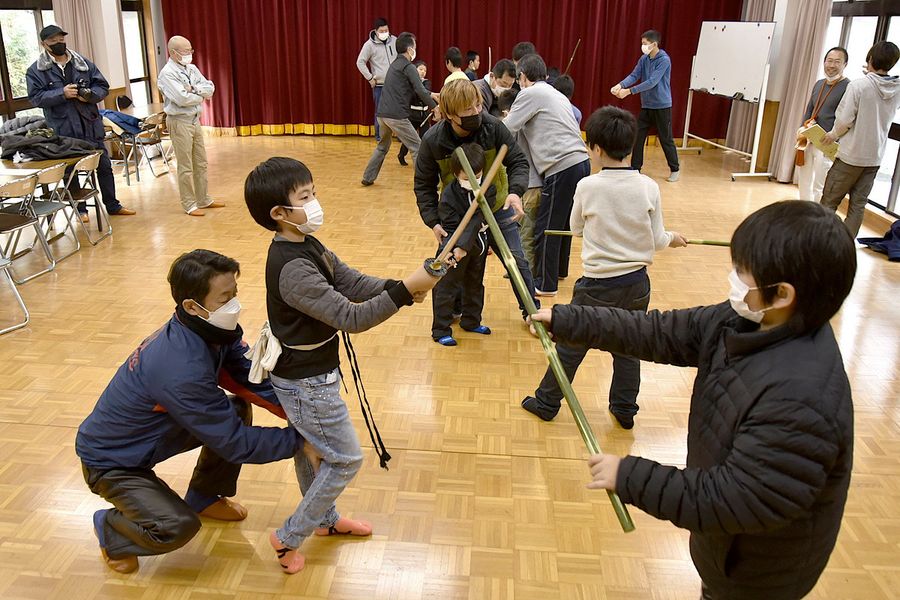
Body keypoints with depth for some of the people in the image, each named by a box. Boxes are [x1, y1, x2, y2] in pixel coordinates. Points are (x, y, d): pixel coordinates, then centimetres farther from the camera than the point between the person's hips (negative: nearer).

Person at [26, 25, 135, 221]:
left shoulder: (83, 63, 7)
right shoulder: (36, 70, -2)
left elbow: (103, 86, 7)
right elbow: (35, 98, -9)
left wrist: (90, 94, -13)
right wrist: (62, 93, -20)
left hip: (91, 125, 3)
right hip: (63, 130, -3)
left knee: (103, 166, 10)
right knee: (70, 171, 6)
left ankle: (112, 205, 23)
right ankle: (80, 210, 18)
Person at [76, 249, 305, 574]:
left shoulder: (215, 331, -16)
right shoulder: (182, 370, -39)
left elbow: (251, 378, -9)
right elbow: (235, 443, -31)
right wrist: (299, 439, -25)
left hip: (152, 433, 8)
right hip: (109, 461, -8)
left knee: (238, 409, -3)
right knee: (178, 526, -25)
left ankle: (204, 497, 18)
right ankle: (109, 528, 8)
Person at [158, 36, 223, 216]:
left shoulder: (191, 68, 9)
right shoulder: (167, 73, -13)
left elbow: (210, 88, 3)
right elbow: (182, 98, -24)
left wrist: (193, 88, -14)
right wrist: (201, 96, -7)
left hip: (195, 120, 8)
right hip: (179, 122, -8)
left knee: (201, 163, 14)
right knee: (186, 167, -2)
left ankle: (203, 200, 25)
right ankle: (190, 205, 7)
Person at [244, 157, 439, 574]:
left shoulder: (308, 247, 0)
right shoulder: (292, 269, -30)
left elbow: (354, 284, -4)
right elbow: (351, 318, -33)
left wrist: (401, 287, -20)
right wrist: (405, 290, -40)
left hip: (305, 375, 9)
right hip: (306, 383, -9)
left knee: (308, 448, 26)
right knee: (345, 459, 5)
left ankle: (324, 519, 48)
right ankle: (289, 537, 20)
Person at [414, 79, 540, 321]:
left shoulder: (493, 127, -23)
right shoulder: (432, 140, -21)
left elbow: (518, 161, -14)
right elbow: (424, 185, -10)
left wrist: (515, 191, -33)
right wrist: (433, 221, -19)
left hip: (497, 208, 0)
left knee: (517, 262, 6)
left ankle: (531, 310, 26)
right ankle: (453, 309, 34)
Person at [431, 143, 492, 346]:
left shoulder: (488, 190, -14)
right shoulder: (449, 195, -19)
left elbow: (477, 220, -23)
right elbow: (451, 227, -19)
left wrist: (464, 246, -31)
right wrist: (454, 248, -36)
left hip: (477, 245, 4)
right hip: (454, 247, -4)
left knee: (475, 285, 20)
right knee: (446, 287, 0)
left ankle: (471, 321, 39)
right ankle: (440, 331, 10)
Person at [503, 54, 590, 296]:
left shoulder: (530, 94, -3)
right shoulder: (556, 94, 23)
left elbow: (506, 130, -3)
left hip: (562, 168, -9)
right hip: (581, 162, 9)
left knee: (545, 228, 2)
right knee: (562, 223, 23)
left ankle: (545, 284, 12)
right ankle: (559, 270, 38)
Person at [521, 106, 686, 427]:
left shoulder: (588, 186, -15)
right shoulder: (649, 187, -8)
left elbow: (576, 228, 2)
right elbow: (656, 241, -2)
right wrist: (672, 238, 20)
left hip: (599, 286, -3)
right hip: (637, 283, 3)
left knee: (570, 346, 12)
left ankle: (547, 403, 27)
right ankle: (625, 410, 33)